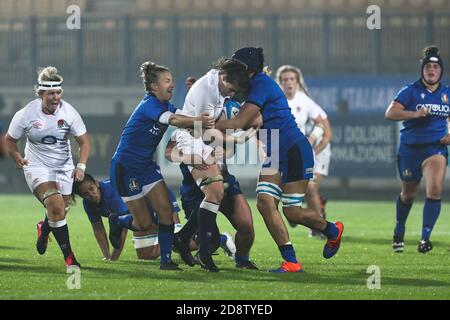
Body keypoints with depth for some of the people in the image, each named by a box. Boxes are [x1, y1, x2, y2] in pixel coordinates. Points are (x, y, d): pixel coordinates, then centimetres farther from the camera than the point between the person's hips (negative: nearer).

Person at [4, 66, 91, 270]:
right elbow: (10, 140, 2)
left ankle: (44, 230, 47)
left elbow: (84, 141, -5)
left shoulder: (68, 112, -10)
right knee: (56, 206, -24)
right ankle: (68, 257, -19)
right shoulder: (26, 114, -13)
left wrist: (81, 166, -18)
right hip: (37, 167, -3)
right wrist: (18, 159, -11)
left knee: (59, 212, 7)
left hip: (64, 167, 3)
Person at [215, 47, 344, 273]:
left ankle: (333, 231, 24)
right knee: (265, 201, -10)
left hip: (295, 151, -9)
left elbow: (238, 123, -22)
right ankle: (291, 261, -10)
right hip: (274, 156, 9)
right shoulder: (254, 86, 12)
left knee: (292, 212, -6)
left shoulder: (261, 83, -17)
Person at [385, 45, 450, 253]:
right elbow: (390, 113, -17)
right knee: (408, 195, 13)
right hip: (410, 148, -1)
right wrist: (415, 114, -30)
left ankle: (425, 238, -15)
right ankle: (399, 233, 38)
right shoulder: (411, 91, -7)